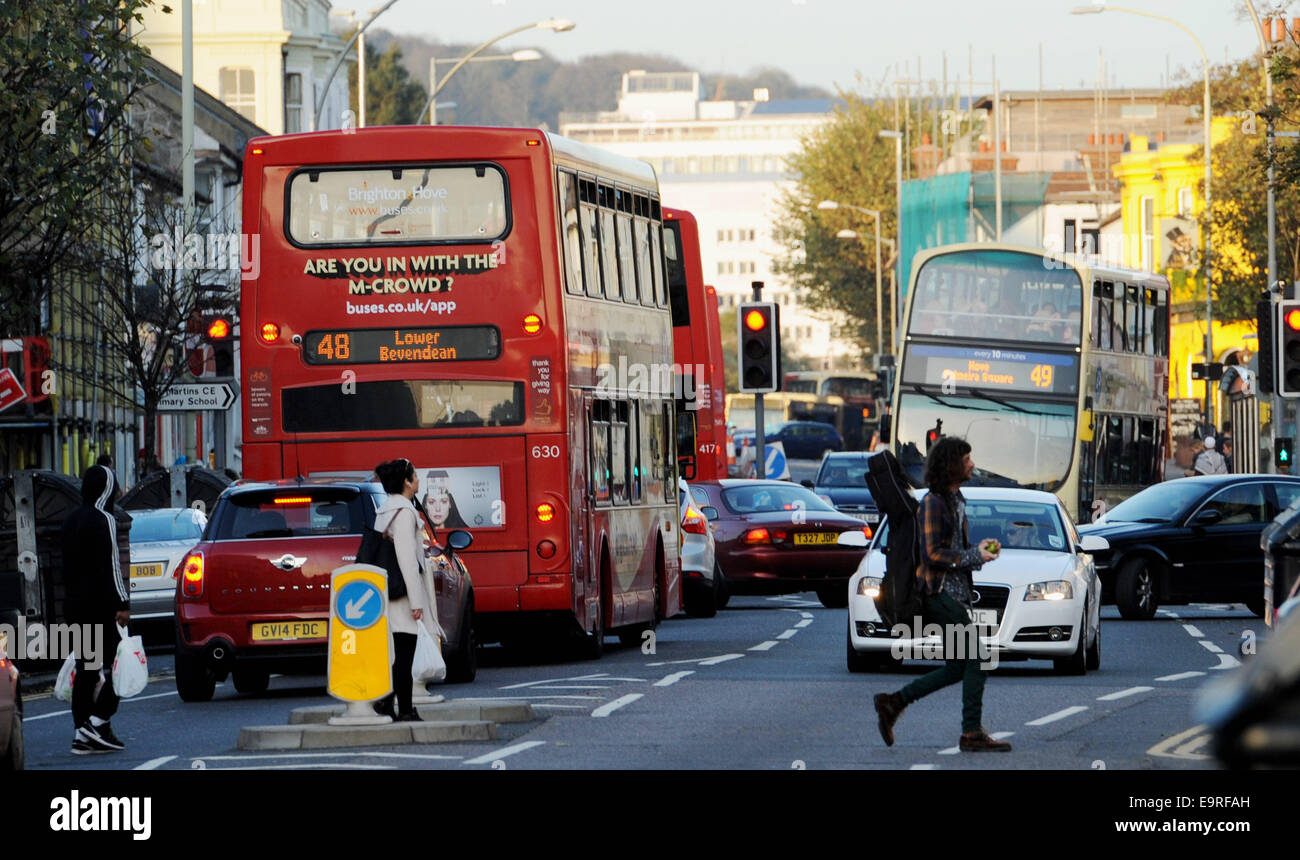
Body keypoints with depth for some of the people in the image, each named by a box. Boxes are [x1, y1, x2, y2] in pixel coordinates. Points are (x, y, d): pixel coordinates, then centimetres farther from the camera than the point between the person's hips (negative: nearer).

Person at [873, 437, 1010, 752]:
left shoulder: (955, 500, 17)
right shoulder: (934, 502, -13)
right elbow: (934, 554, -18)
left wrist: (978, 551, 8)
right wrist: (975, 556, -13)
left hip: (956, 593, 10)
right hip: (940, 593, -10)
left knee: (958, 668, 10)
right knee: (976, 660, -11)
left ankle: (893, 703, 14)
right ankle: (972, 734, -8)